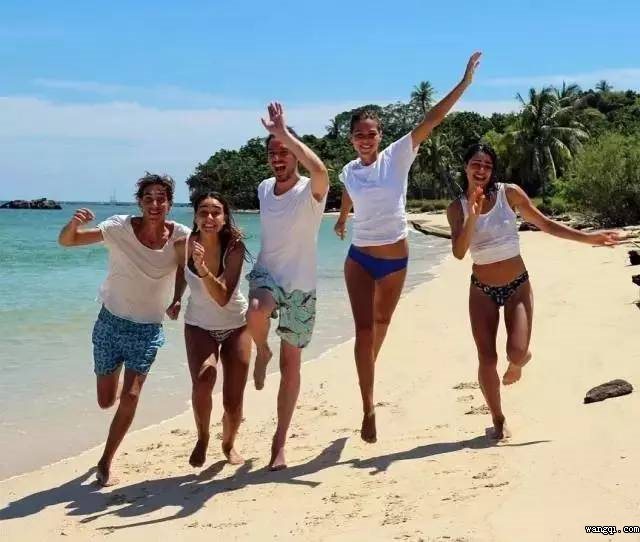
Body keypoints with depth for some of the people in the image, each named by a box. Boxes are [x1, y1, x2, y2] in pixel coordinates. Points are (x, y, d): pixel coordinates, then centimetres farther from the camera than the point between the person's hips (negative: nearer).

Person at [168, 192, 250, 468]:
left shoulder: (234, 247, -22)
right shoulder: (183, 245, -16)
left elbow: (223, 299, -32)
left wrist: (203, 268, -43)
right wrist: (176, 300, 6)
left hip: (235, 325, 0)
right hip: (199, 325, 1)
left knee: (233, 403, -1)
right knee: (203, 378, -28)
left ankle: (228, 443, 32)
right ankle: (202, 438, -1)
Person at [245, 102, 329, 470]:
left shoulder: (311, 191, -13)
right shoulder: (264, 189, 4)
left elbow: (320, 170, -39)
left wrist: (284, 132, -36)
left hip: (300, 286, -2)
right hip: (266, 275, 2)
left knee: (291, 365, 6)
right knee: (255, 311, -36)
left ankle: (280, 440, 19)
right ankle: (262, 352, 0)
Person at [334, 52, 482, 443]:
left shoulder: (397, 157, -7)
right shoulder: (349, 172, 0)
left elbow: (431, 121, -13)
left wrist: (464, 83, -19)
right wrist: (341, 222, 44)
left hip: (396, 258, 0)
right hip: (360, 257, 0)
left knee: (382, 323, 21)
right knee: (364, 330, -9)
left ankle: (368, 369, 51)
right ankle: (369, 408, -5)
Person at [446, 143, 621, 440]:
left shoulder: (509, 193, -6)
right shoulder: (457, 208, -5)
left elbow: (544, 223, 2)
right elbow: (459, 253, -17)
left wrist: (587, 237, 1)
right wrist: (472, 216, -29)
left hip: (517, 285, -1)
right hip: (482, 290, 1)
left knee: (516, 352, -16)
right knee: (487, 359, -3)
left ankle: (518, 363, 25)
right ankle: (498, 420, 18)